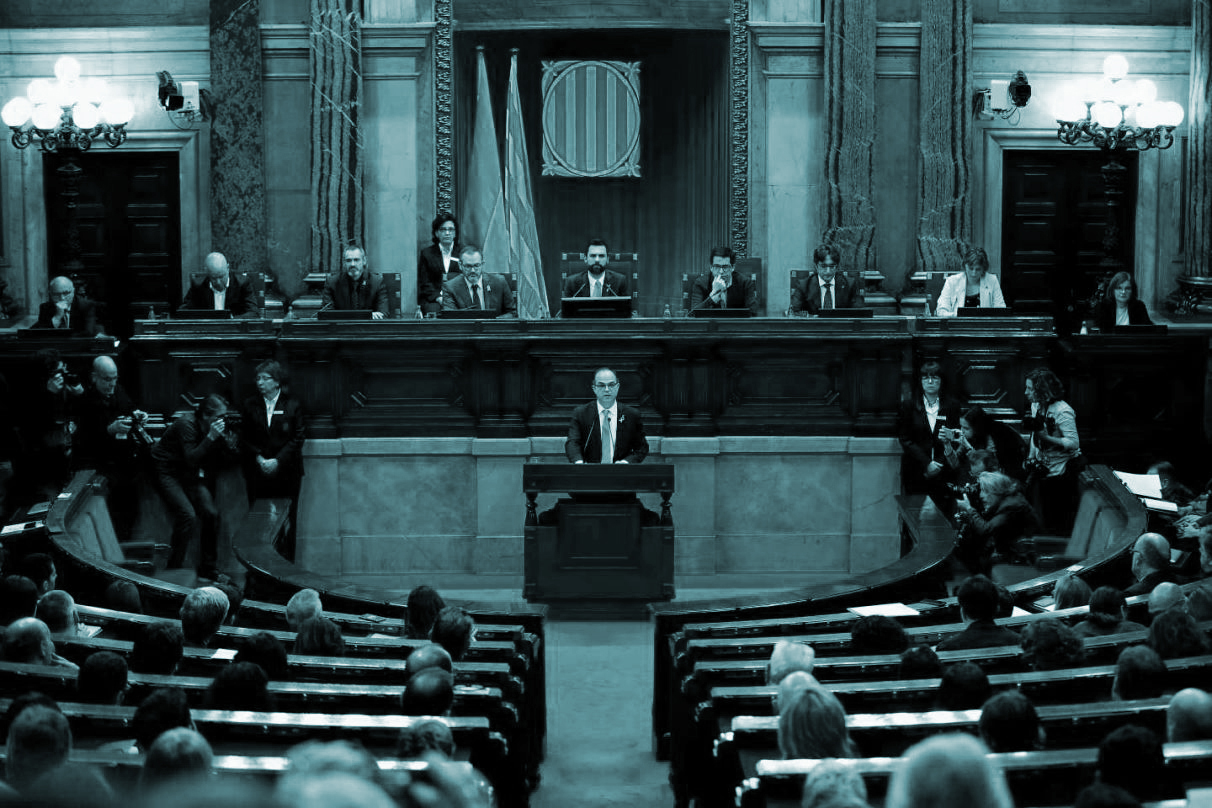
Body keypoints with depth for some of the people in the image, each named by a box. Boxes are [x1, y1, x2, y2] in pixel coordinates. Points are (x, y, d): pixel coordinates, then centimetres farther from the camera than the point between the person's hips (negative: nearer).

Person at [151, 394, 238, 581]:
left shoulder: (214, 427, -1)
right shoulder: (187, 425, -22)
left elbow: (228, 454, -2)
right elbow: (191, 459, -29)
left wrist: (224, 437, -19)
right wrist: (211, 437, -33)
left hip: (190, 475, 7)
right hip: (167, 472, -7)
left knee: (211, 513, -7)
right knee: (187, 514, -24)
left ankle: (209, 571, 6)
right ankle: (175, 570, -11)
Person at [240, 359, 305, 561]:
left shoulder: (292, 405, 2)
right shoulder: (250, 405, 7)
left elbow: (297, 438, -1)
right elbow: (244, 438, 8)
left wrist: (278, 461, -11)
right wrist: (259, 458, -8)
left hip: (286, 471, -1)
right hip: (257, 474, 1)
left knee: (286, 524, -2)